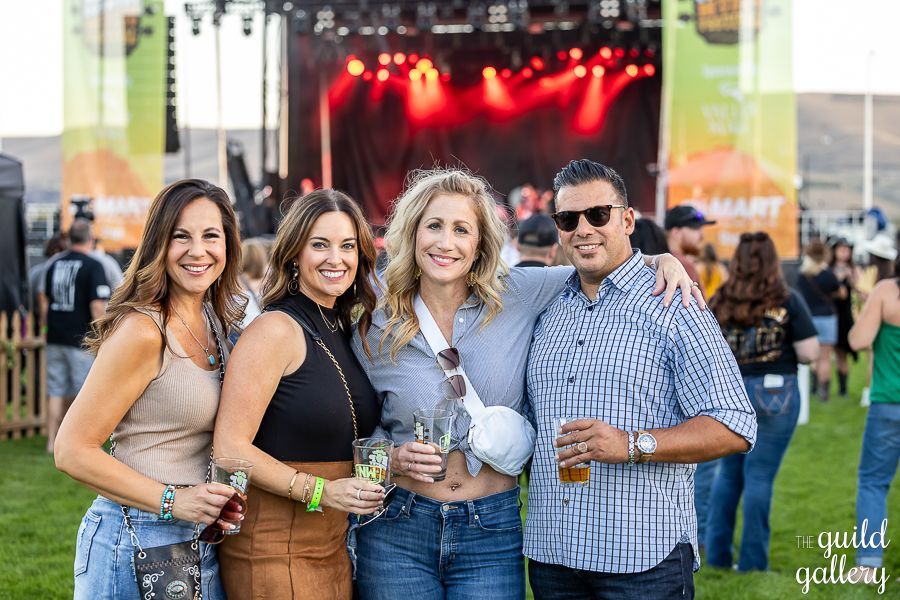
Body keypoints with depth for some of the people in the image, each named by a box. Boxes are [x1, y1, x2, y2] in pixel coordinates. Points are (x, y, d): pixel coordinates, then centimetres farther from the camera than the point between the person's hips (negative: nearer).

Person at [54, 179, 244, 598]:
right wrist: (173, 501, -21)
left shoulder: (215, 322, 8)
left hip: (204, 542, 8)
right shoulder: (142, 331, -17)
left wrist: (221, 500, 4)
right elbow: (72, 451, -17)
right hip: (139, 543, -8)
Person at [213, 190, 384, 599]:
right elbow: (229, 447, -18)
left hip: (337, 545, 8)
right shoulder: (275, 330, -12)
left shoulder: (344, 330, 10)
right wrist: (319, 491, -23)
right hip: (274, 548, -7)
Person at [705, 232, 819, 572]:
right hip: (774, 394, -3)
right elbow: (809, 353, -10)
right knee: (759, 476, 2)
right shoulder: (787, 301, -7)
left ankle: (716, 553, 20)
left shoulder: (719, 302, 1)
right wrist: (787, 351, 10)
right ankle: (752, 562, 6)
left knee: (728, 472, 16)